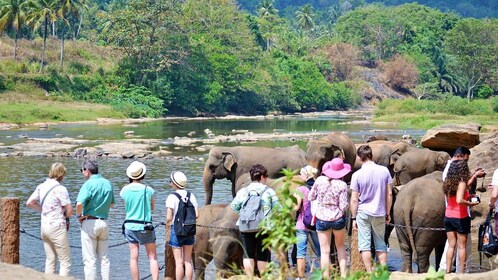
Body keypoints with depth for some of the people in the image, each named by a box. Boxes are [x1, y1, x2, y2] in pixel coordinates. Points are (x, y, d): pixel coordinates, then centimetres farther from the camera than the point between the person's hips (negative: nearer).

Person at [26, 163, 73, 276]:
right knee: (65, 261, 0)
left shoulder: (41, 187, 5)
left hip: (44, 226, 7)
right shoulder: (60, 189, -15)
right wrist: (63, 215, 6)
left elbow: (29, 203, 14)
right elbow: (70, 211, -15)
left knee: (50, 260, 16)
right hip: (57, 227, -7)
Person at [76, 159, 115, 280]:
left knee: (89, 259, -1)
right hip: (104, 222, 6)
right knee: (104, 258, 13)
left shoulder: (89, 184, -14)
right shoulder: (108, 183, 8)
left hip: (90, 222, -6)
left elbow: (79, 203, -26)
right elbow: (111, 204, 19)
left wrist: (79, 215, -9)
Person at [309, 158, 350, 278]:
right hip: (338, 219, 0)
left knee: (325, 251, 6)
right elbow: (343, 206, -12)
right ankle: (343, 275, 18)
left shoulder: (320, 180, -7)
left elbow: (311, 197, 3)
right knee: (340, 246, 21)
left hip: (322, 219, 0)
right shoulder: (342, 185, -12)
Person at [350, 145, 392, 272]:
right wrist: (388, 213, 13)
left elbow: (354, 199, -7)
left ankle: (369, 274, 0)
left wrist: (353, 218, 2)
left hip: (363, 213, -3)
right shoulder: (384, 171, -2)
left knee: (364, 245, 2)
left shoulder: (357, 175, -9)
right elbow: (389, 194, 3)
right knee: (381, 245, 12)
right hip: (380, 213, 3)